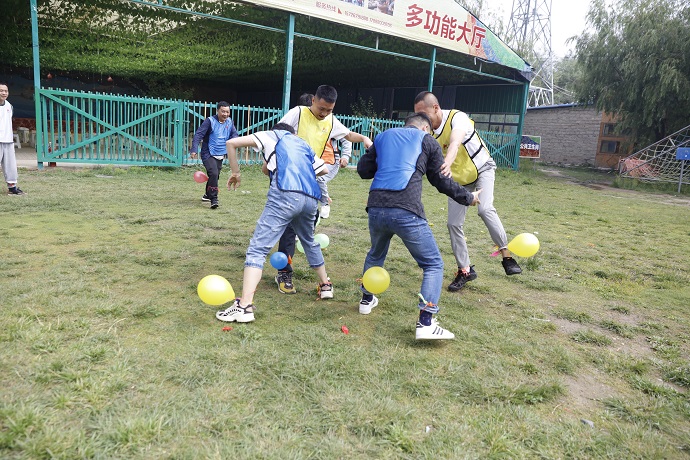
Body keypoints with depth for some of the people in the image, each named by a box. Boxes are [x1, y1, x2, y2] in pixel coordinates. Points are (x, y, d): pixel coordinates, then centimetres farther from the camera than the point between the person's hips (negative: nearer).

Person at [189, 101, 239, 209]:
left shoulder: (229, 122, 4)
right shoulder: (210, 121, -13)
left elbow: (234, 134, 13)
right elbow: (198, 134, -16)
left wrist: (233, 140, -12)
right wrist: (194, 149, -26)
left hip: (220, 155, 6)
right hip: (208, 154, -6)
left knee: (215, 176, 15)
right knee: (213, 174, -22)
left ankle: (208, 195, 38)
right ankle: (214, 199, -17)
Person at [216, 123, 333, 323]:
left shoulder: (271, 135, 22)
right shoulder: (304, 144, 35)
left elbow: (231, 143, 14)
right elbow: (323, 169, 40)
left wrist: (236, 173, 23)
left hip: (285, 194, -5)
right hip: (311, 198, 6)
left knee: (258, 248, -7)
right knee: (309, 242, 31)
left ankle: (245, 305, -18)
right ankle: (325, 285, 42)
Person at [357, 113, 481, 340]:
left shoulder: (383, 137, 24)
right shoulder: (427, 141, 14)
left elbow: (363, 170, 22)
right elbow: (443, 182, 14)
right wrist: (468, 198, 28)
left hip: (376, 208, 5)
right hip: (406, 212, -4)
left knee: (375, 254, 32)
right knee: (433, 264, 6)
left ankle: (367, 299, 44)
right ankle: (425, 323, -5)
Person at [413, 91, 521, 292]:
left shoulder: (457, 118, -27)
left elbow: (455, 143, -47)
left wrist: (447, 164, -66)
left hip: (482, 169, -5)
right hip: (459, 179, 6)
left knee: (485, 208, -31)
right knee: (454, 224, -1)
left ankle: (506, 255, -15)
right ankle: (465, 270, 12)